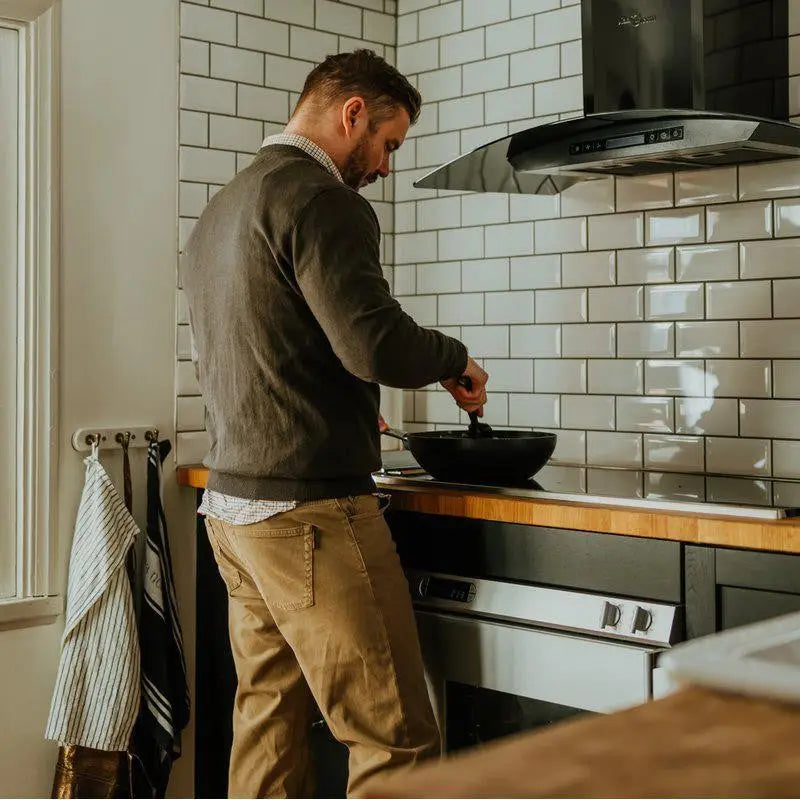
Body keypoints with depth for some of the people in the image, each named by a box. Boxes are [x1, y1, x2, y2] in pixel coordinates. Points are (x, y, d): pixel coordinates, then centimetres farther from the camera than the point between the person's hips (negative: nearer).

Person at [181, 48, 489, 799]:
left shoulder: (218, 211, 18)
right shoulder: (320, 201, -11)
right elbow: (376, 344, -22)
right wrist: (454, 358, -2)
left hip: (230, 503, 10)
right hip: (309, 511, -10)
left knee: (267, 720, 13)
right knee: (396, 740, -5)